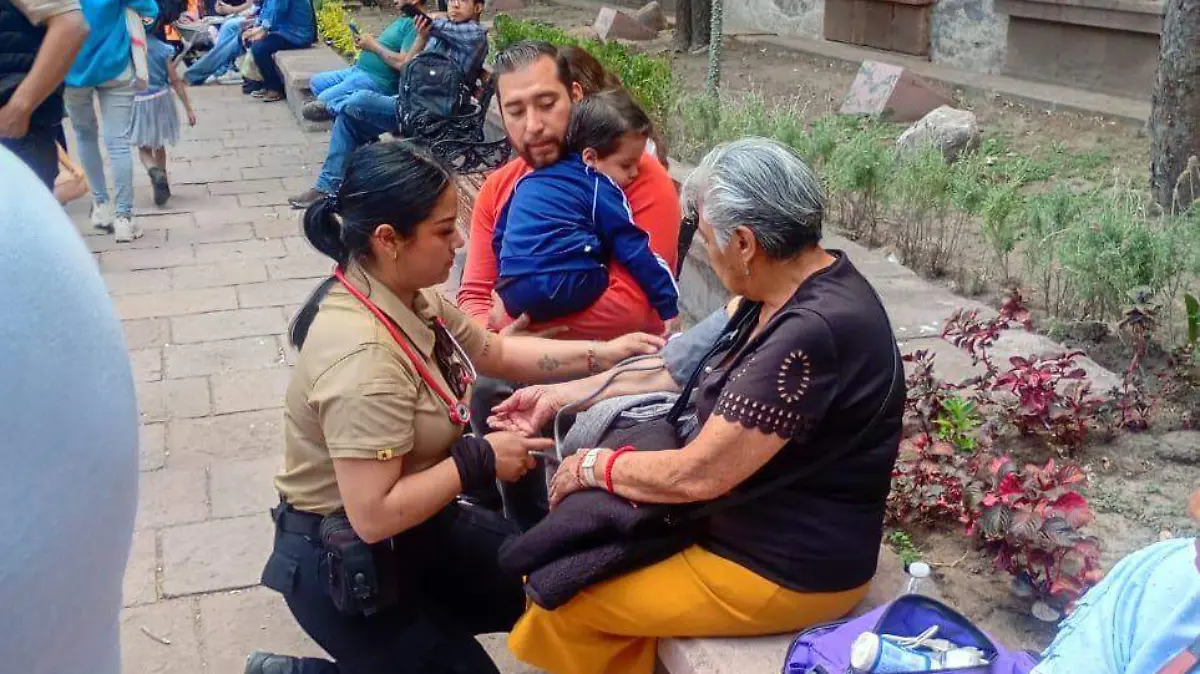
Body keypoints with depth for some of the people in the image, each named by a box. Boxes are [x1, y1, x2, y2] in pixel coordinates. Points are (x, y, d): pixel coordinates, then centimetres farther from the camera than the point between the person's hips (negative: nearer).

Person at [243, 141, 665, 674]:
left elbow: (495, 352, 12)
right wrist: (479, 461, -24)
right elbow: (374, 515, -34)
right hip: (346, 564, -9)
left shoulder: (411, 296, -5)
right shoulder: (363, 357, -33)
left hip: (413, 524, 9)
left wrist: (600, 353, 3)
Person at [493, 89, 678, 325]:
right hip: (571, 290, -6)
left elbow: (499, 236, 29)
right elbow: (634, 251, -2)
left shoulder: (529, 182, 22)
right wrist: (669, 307, -1)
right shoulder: (600, 189, 3)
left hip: (513, 296, 6)